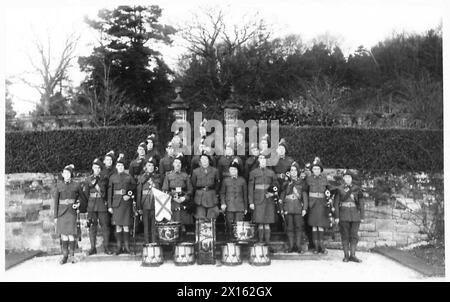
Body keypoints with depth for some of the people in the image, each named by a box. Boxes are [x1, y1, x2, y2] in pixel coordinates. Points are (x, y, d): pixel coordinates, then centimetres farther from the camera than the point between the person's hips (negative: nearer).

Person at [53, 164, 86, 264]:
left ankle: (71, 256, 0)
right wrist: (55, 216, 4)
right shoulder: (59, 186, 6)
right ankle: (65, 256, 7)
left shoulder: (76, 185, 3)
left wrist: (78, 204, -3)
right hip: (62, 212, 1)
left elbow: (83, 198, 17)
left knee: (71, 234, -8)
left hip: (71, 211, -1)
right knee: (63, 234, 0)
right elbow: (56, 201, 8)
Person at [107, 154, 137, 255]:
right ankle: (119, 247, 7)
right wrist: (109, 206, 1)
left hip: (126, 203, -1)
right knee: (118, 226, 1)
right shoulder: (113, 178, 7)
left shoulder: (129, 177, 5)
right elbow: (110, 192, 5)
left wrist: (129, 195, -9)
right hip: (116, 203, 1)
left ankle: (126, 246, 5)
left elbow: (134, 188, 9)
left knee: (126, 226, 0)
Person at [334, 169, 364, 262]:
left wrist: (362, 216, 3)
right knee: (345, 236, 2)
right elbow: (336, 203, 1)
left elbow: (361, 203, 8)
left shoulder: (357, 189, 7)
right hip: (344, 215, -1)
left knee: (354, 235, 0)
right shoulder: (339, 189, 3)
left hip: (355, 214, 1)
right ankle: (346, 256, 8)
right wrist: (336, 216, -5)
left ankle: (353, 255, 6)